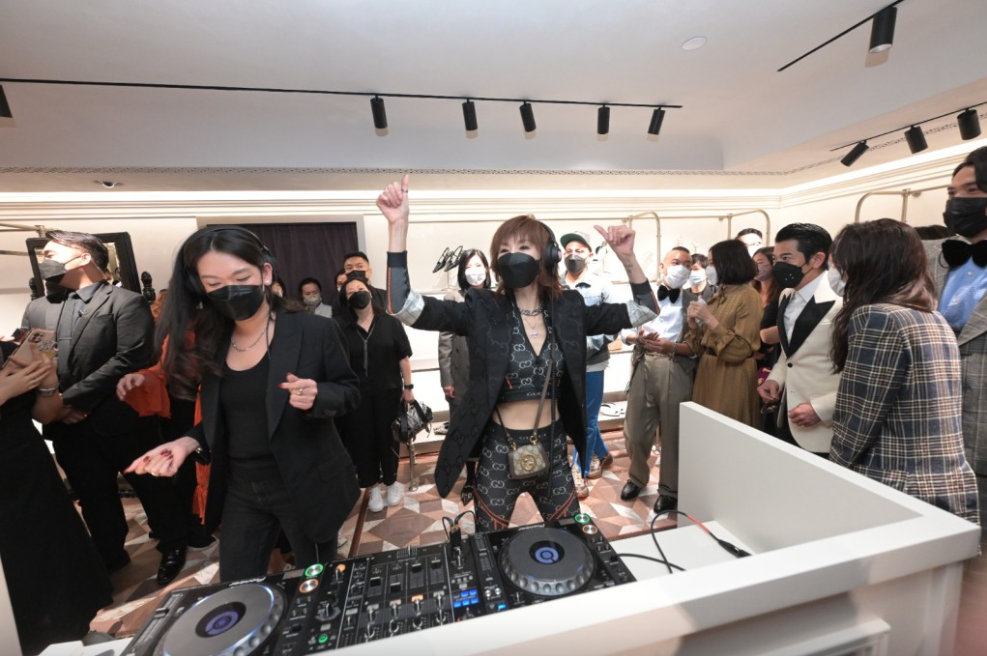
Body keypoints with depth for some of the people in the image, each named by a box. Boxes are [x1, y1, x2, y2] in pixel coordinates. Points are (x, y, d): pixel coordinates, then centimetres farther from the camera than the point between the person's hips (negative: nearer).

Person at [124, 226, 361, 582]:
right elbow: (224, 419, 10)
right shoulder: (210, 341, -1)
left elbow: (351, 391, -8)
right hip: (239, 490, 5)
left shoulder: (314, 330, -16)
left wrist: (317, 396, -28)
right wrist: (188, 442, -8)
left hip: (306, 486, -4)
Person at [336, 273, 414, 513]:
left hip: (388, 392, -1)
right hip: (357, 395, 1)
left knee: (388, 437, 11)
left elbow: (403, 357, -2)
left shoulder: (390, 323, -3)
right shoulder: (343, 329, -1)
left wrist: (408, 387, -4)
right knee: (362, 440, 9)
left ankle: (391, 482, 32)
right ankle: (373, 487, 29)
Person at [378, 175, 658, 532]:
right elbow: (402, 306, -22)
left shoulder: (568, 308, -3)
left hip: (553, 448, 3)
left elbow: (645, 310, 1)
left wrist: (627, 257, -13)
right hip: (499, 451, -2)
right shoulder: (482, 309, -12)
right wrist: (398, 226, -29)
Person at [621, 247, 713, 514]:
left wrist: (671, 346, -20)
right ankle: (637, 477, 37)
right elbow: (624, 328, 10)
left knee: (672, 432, 10)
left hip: (676, 369, -1)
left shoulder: (696, 300, 4)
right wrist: (637, 337, -11)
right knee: (635, 429, 11)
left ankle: (669, 489, 32)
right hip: (643, 365, 2)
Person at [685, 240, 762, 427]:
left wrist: (710, 319, -21)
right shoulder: (719, 295, 11)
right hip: (707, 369, 7)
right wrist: (694, 324, -9)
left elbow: (740, 349, -18)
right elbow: (702, 343, 10)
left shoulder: (748, 296, -10)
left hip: (731, 376, -7)